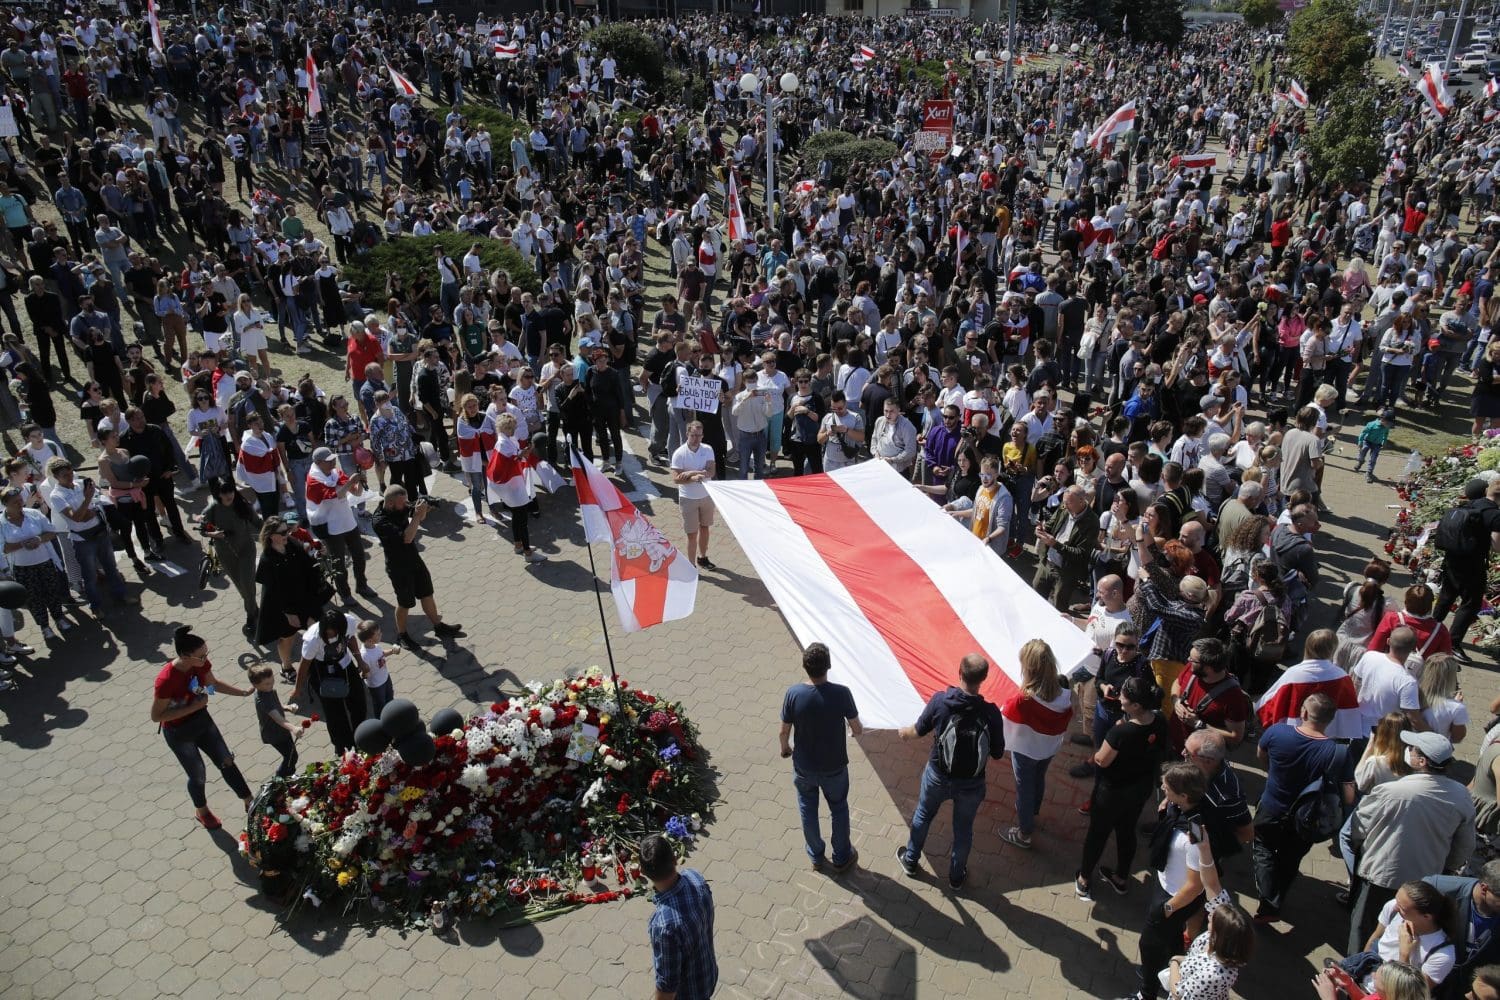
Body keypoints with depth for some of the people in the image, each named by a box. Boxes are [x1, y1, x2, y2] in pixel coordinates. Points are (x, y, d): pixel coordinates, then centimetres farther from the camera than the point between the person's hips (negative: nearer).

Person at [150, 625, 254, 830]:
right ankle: (201, 811, 44)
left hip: (202, 720, 5)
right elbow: (156, 716, -25)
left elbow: (213, 683, 4)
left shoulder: (200, 664, -16)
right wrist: (193, 707, -29)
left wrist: (244, 692, -4)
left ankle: (250, 803, 30)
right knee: (198, 775, 14)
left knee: (227, 762, 14)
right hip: (179, 733, -5)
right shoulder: (166, 680, -35)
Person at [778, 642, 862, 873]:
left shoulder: (793, 694, -23)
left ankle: (816, 856, 43)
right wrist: (860, 729, 13)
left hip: (804, 765, 1)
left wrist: (785, 748, 12)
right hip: (834, 766, -1)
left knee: (808, 809, 25)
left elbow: (784, 731, -10)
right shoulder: (841, 693, -25)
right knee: (839, 809, 24)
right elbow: (857, 730, -12)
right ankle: (842, 858, 40)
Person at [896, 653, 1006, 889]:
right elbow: (997, 755, -11)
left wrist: (904, 732, 16)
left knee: (922, 816, 28)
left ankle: (910, 861, 50)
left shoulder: (940, 700, -24)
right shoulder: (991, 713, -24)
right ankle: (956, 876, 45)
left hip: (938, 777, 1)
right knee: (963, 829, 25)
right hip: (971, 784, 0)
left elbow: (918, 732, -6)